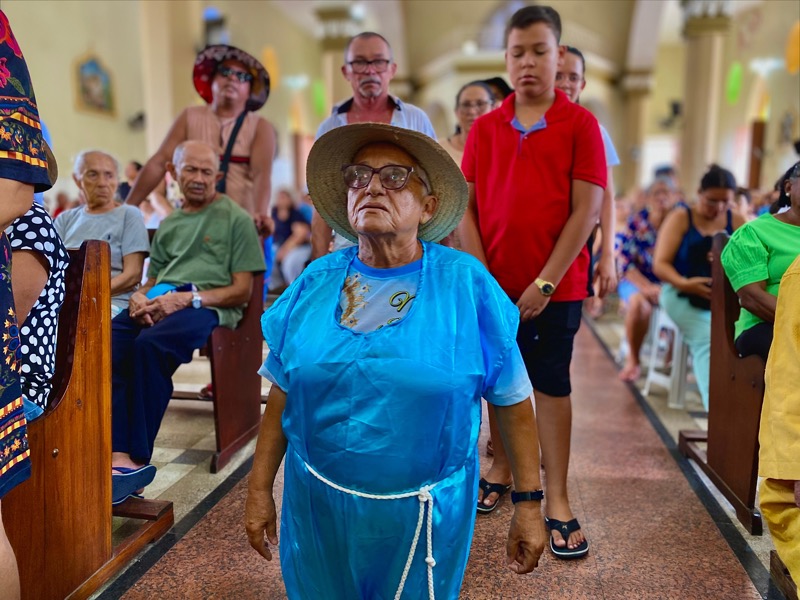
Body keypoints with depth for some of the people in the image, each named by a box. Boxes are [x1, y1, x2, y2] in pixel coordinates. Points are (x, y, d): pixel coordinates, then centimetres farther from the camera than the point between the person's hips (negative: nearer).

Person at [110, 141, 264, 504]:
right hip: (159, 303, 5)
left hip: (206, 306, -5)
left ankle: (137, 459, -24)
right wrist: (139, 297, 1)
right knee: (107, 344, -26)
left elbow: (242, 290, 0)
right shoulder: (168, 225, 26)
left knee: (150, 344, -35)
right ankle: (120, 456, -30)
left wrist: (187, 297, -14)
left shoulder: (236, 219, 8)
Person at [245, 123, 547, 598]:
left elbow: (513, 401, -7)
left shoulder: (466, 284, -12)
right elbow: (283, 394, 4)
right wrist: (260, 488, 6)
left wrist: (529, 503, -5)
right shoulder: (316, 284, -3)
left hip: (425, 513, -2)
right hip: (318, 505, 3)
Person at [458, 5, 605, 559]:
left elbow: (587, 210, -8)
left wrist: (544, 283, -12)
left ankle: (557, 500, 17)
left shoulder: (580, 124, -3)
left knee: (552, 384, 5)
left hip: (554, 285, -3)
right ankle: (502, 468, 33)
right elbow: (466, 206, 2)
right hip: (492, 283, 3)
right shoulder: (485, 128, 6)